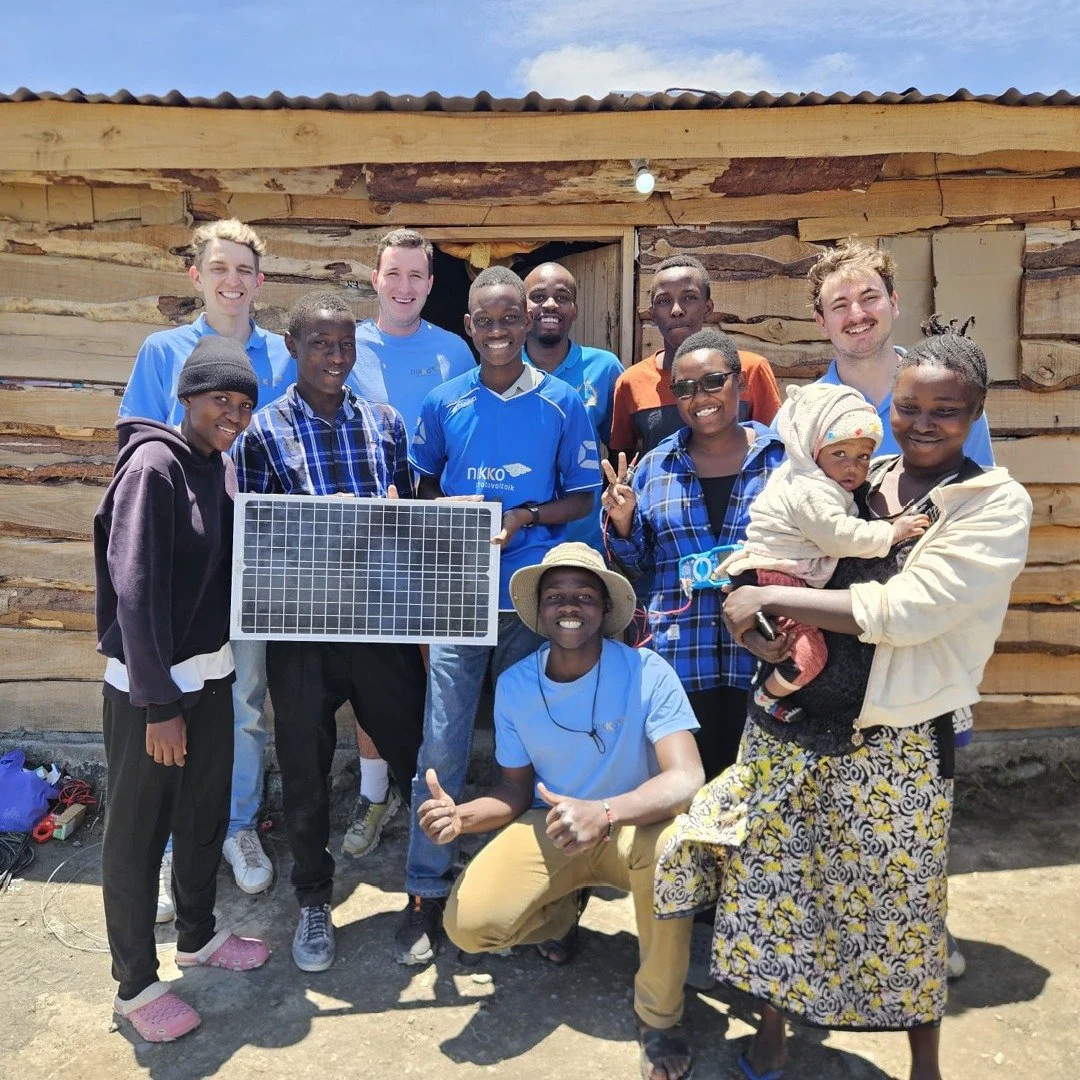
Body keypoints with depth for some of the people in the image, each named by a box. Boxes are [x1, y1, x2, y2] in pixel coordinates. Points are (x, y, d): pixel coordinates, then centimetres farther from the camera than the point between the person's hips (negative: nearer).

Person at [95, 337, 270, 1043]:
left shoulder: (221, 467, 5)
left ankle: (198, 936, 42)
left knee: (205, 818, 21)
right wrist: (159, 703, -19)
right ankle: (136, 984, 27)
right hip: (147, 688, -7)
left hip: (210, 675, 8)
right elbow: (135, 589, -21)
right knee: (137, 837, 9)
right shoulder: (154, 464, -18)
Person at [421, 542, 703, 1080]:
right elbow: (516, 789, 0)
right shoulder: (514, 685, -9)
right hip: (551, 829, 3)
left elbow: (687, 779, -30)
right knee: (469, 923, -20)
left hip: (633, 829, -2)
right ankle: (560, 914, 18)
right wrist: (462, 815, -22)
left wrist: (604, 812, -49)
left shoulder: (648, 673, -20)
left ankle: (658, 1015, -10)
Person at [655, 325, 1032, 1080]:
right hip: (788, 727, 4)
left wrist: (771, 600, -17)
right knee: (774, 885, 15)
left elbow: (904, 610, -20)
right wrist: (756, 626, -12)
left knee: (900, 911, 13)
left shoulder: (997, 505, -8)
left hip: (893, 748, -3)